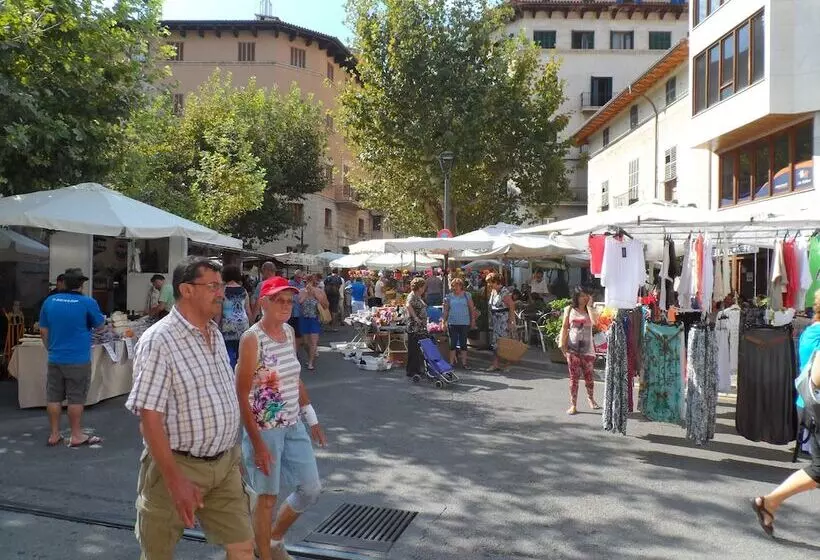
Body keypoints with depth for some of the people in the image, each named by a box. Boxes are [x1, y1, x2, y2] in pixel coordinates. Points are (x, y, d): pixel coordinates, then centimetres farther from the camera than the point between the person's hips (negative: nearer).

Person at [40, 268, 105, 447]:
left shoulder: (49, 301, 2)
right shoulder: (88, 302, -13)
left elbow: (43, 331, 9)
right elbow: (99, 324, 2)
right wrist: (102, 316, 23)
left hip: (55, 359, 4)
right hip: (78, 360, -4)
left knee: (53, 397, 12)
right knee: (76, 399, 3)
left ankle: (54, 435, 20)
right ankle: (76, 436, 11)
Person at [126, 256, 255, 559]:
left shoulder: (215, 333, 7)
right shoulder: (158, 341, -17)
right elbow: (149, 416, -20)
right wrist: (175, 480, -22)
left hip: (224, 463, 6)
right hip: (179, 465, -6)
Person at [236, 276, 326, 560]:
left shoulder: (289, 332, 5)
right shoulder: (252, 339, -16)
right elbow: (241, 395, -17)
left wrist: (311, 419, 15)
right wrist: (257, 442, -19)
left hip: (293, 426, 7)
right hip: (264, 429, -7)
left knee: (311, 489, 13)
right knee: (268, 496, 6)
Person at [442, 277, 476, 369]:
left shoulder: (467, 295, 4)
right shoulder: (448, 297, 5)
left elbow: (472, 309, 6)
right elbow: (446, 311, 7)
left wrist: (473, 321, 2)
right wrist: (443, 321, 1)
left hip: (464, 323, 0)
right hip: (452, 323, 0)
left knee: (463, 343, 5)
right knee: (453, 343, 3)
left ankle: (464, 362, 12)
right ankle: (452, 362, 10)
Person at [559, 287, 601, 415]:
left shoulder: (590, 310, 5)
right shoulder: (569, 309, 6)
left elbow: (595, 321, -16)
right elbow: (564, 327, 6)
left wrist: (589, 305, -8)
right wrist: (562, 344, -1)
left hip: (587, 348, 0)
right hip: (573, 348, 0)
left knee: (588, 375, 5)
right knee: (574, 377, 0)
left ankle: (590, 398, 31)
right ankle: (573, 405, 5)